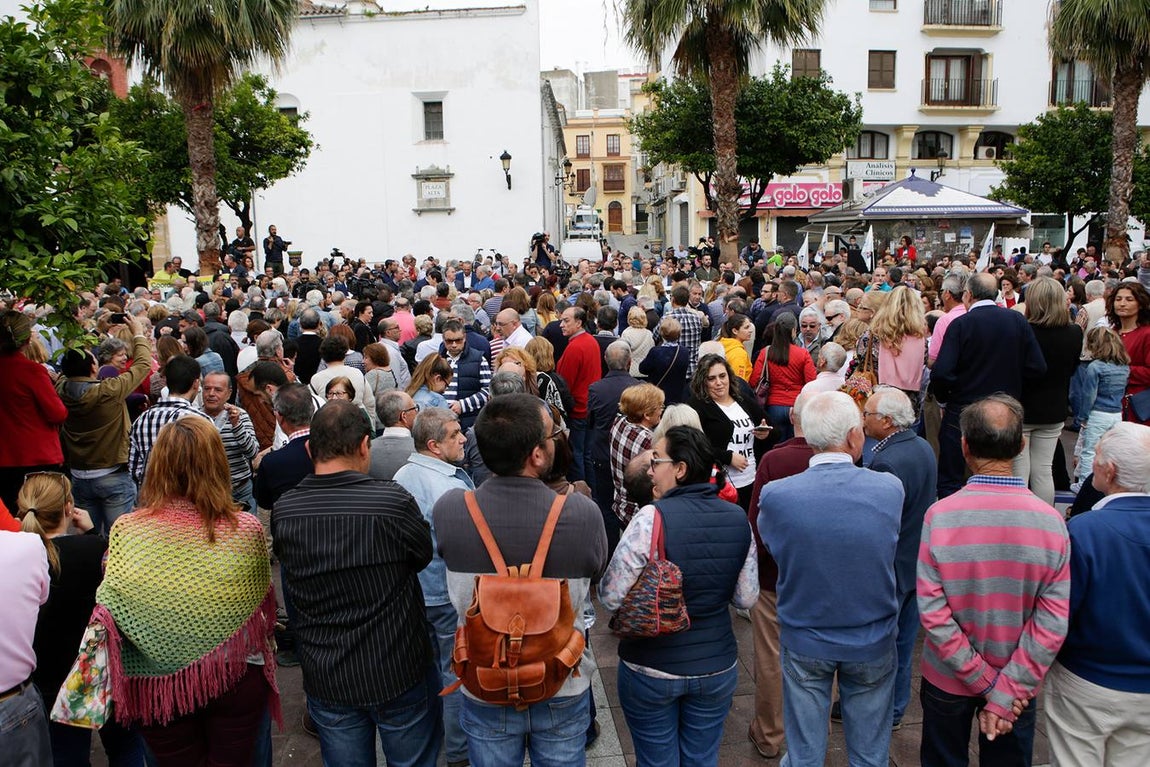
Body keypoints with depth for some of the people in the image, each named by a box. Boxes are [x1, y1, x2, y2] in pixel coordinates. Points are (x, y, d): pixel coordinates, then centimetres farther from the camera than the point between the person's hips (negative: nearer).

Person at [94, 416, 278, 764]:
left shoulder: (126, 531, -16)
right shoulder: (247, 530, -18)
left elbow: (108, 612, -6)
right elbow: (265, 607, -4)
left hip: (159, 686, 1)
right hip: (237, 679, 0)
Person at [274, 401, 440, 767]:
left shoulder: (283, 510, -11)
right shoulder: (393, 501, -23)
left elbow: (290, 579, 2)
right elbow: (424, 555, -6)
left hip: (324, 678, 3)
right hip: (398, 672, -3)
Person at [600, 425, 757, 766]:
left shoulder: (651, 519, -22)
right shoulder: (738, 518, -7)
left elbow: (610, 597, -20)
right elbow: (746, 597, 1)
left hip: (651, 668, -4)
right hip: (717, 667, 4)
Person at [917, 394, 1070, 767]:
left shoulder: (940, 515, -23)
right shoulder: (1051, 521, -17)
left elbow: (932, 612, -21)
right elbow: (1053, 623, -17)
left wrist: (984, 682, -11)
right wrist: (1005, 693, -13)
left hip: (948, 679, -1)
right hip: (1019, 678, 1)